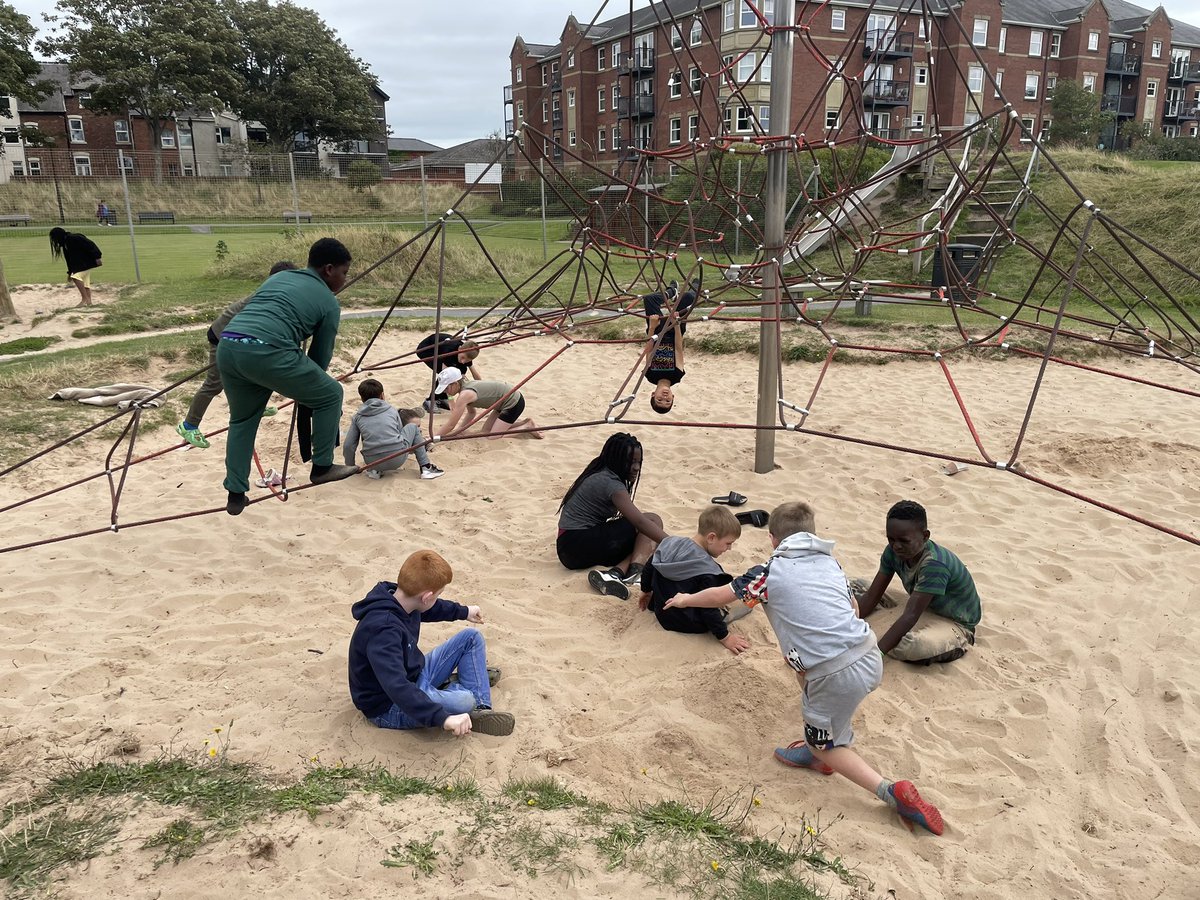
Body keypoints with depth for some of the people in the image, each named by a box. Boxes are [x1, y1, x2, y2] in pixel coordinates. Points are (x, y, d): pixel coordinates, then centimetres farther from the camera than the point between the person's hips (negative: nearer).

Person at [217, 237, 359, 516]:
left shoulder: (278, 277, 32)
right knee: (330, 395, 15)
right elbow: (321, 354, 18)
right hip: (266, 352, -7)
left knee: (241, 419, 28)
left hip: (226, 347, 7)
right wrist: (305, 386, 36)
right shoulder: (329, 302, 15)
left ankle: (236, 495, 27)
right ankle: (322, 467, 24)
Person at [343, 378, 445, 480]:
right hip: (397, 460, -2)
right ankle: (425, 467, 15)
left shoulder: (357, 417, 11)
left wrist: (351, 468, 21)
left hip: (372, 462, 2)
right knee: (413, 427, 23)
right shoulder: (391, 409, 12)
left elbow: (348, 446, 7)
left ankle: (374, 470, 13)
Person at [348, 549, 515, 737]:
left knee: (471, 637, 8)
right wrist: (443, 718, -53)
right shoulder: (383, 630, -37)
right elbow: (397, 688, -48)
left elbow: (430, 609, 18)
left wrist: (463, 612, 30)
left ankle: (482, 709, 5)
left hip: (415, 675, 10)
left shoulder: (399, 598, -8)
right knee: (463, 701, -32)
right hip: (390, 707, -10)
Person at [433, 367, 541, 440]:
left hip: (514, 402, -9)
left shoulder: (465, 395, -25)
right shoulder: (466, 386, 2)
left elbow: (451, 425, -21)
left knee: (492, 437, -9)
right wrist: (459, 429, 5)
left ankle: (527, 427, 2)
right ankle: (524, 421, 20)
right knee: (486, 430, 14)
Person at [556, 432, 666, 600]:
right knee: (653, 520, -9)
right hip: (578, 545, -9)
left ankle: (616, 573, -20)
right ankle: (635, 571, -27)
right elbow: (640, 521, -23)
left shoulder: (600, 474, 14)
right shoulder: (610, 484, -15)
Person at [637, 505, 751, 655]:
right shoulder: (706, 569, -26)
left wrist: (646, 591, 26)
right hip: (689, 624, -7)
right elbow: (708, 609, -23)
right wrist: (724, 637, -13)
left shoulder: (669, 543, -5)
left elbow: (648, 569, 8)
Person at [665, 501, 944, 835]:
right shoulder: (830, 562, 15)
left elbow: (718, 596, 14)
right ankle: (817, 752, 34)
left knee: (824, 744, 19)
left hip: (838, 676, -6)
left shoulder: (770, 572, 1)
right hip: (870, 656, 6)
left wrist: (686, 599, 34)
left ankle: (892, 792, 4)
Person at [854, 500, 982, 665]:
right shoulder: (893, 552, -13)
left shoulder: (934, 565, -35)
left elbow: (910, 615, -39)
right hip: (927, 612, 7)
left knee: (917, 645, -39)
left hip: (955, 624, -7)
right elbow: (872, 596, -9)